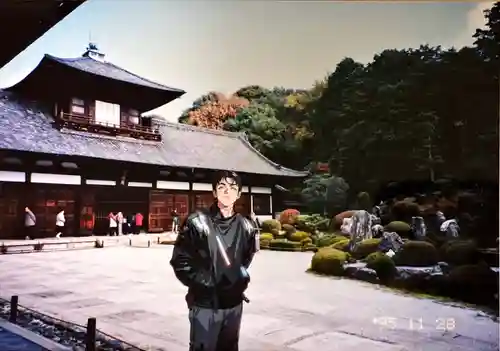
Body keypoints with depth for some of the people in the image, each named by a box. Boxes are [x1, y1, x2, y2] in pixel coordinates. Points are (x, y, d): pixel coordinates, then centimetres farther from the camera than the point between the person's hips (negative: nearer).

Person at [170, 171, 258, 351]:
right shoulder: (198, 222, -10)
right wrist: (205, 283, -12)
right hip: (205, 304, -4)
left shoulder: (245, 226, 2)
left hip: (234, 303, 4)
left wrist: (242, 279, 8)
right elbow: (180, 261, -10)